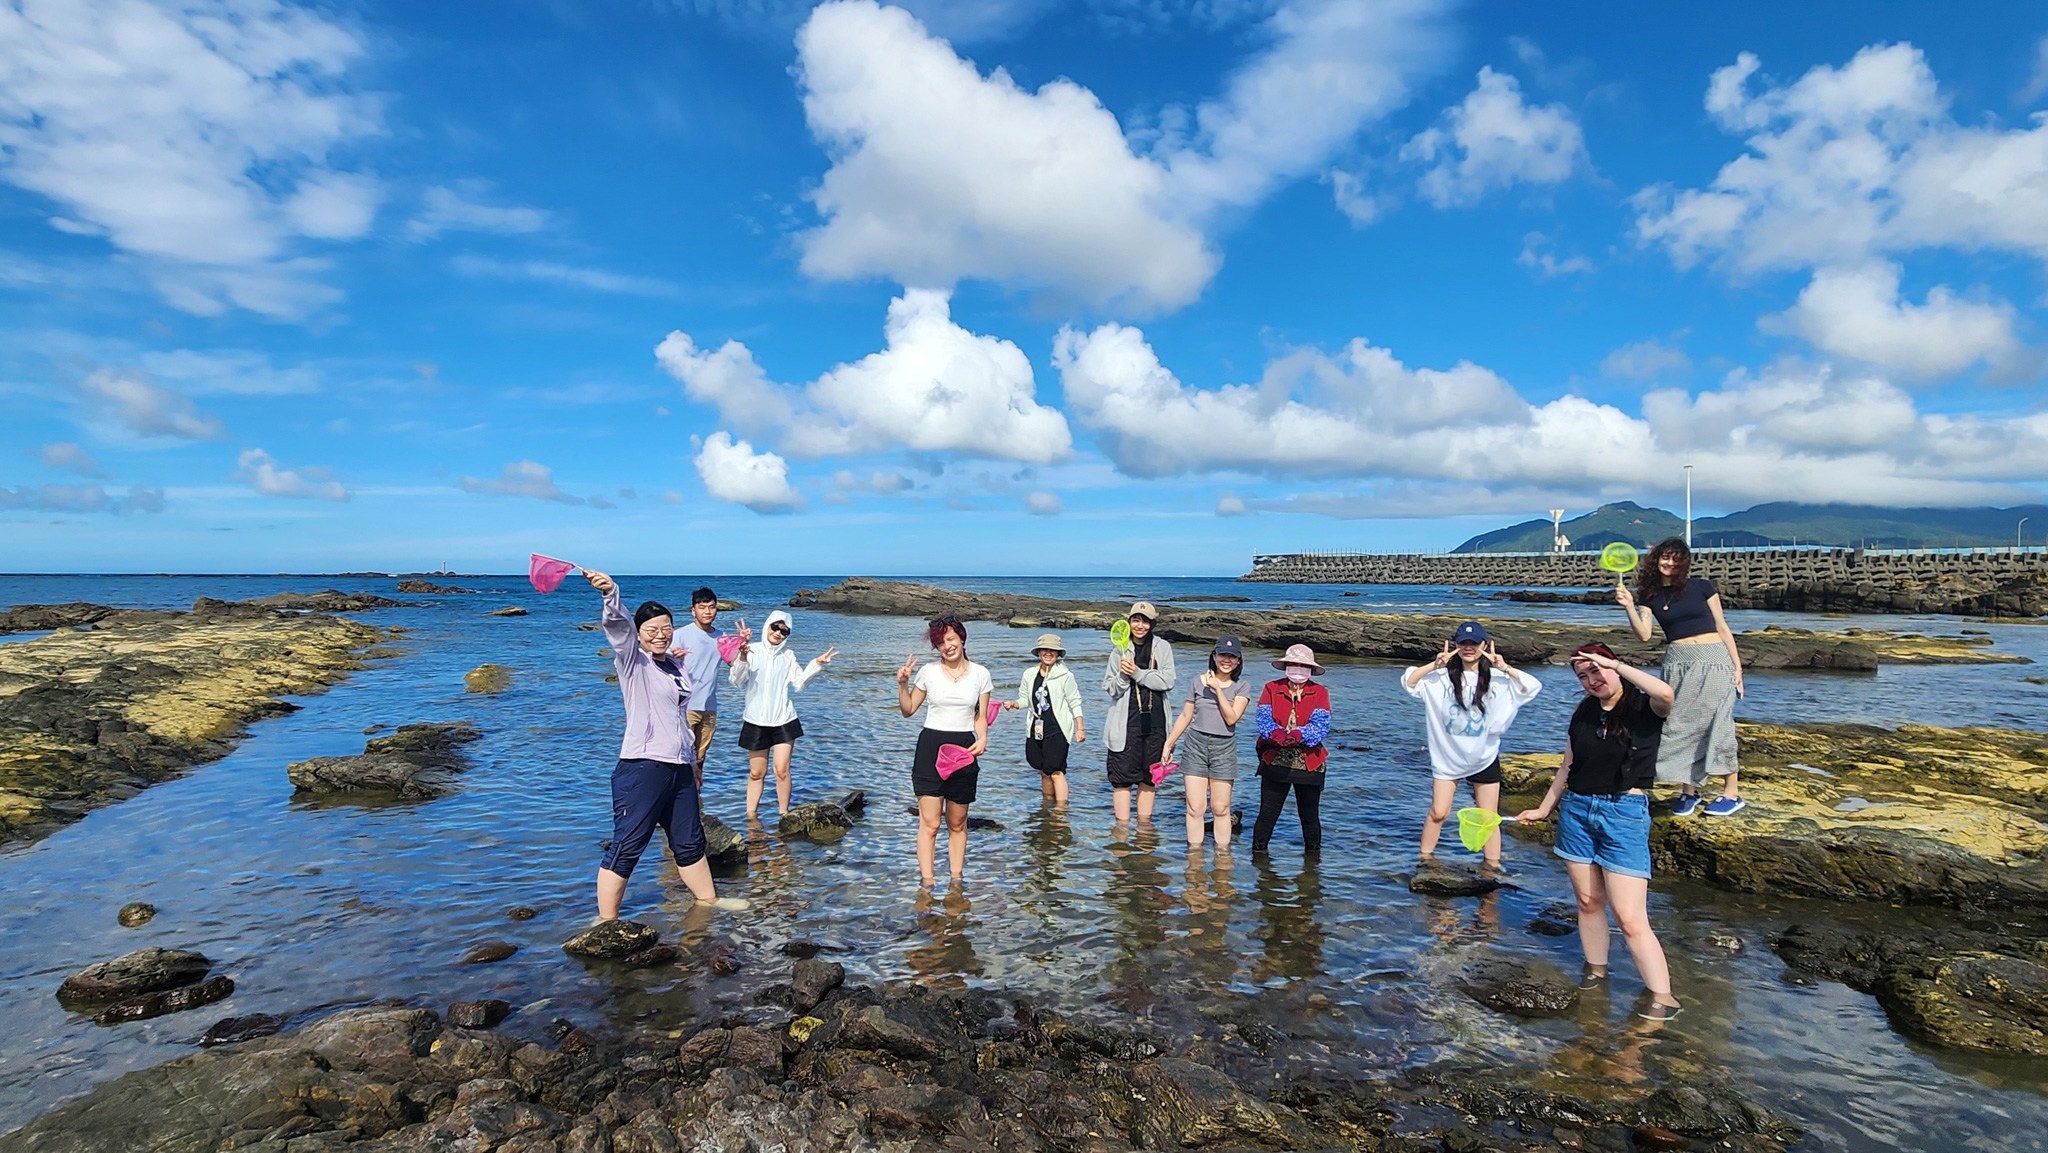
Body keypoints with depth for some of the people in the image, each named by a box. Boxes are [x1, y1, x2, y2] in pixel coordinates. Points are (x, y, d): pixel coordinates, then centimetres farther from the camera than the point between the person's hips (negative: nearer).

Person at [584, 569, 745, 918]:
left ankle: (708, 899, 34)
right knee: (626, 847, -4)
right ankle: (606, 922, 6)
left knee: (690, 842, 20)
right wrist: (610, 593, -46)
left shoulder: (675, 665, 14)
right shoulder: (632, 660, -6)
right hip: (642, 768, -7)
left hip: (680, 768, 7)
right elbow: (618, 624, -27)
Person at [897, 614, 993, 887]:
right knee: (929, 823, -5)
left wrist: (982, 739, -10)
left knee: (957, 824, 11)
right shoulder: (928, 671, 1)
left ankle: (956, 880, 21)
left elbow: (981, 716, 9)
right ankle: (927, 882, 1)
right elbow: (908, 710, 9)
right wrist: (902, 684, -6)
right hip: (930, 747, -1)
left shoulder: (980, 674, 3)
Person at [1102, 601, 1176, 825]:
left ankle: (1144, 821, 24)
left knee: (1149, 775, 12)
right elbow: (1110, 688, 2)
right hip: (1127, 722, -2)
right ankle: (1122, 824, 6)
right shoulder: (1120, 650, 2)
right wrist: (1123, 676, -17)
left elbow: (1167, 681, -7)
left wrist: (1137, 673, -15)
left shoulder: (1162, 647, 5)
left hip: (1155, 722, 2)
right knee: (1123, 775, -2)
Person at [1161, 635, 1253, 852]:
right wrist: (1168, 744, 12)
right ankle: (1194, 850, 9)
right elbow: (1185, 716, 12)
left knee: (1220, 808, 3)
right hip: (1196, 745, 1)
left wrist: (1218, 688, -14)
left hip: (1224, 749, -1)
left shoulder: (1242, 687, 2)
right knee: (1195, 808, -1)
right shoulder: (1198, 682, 6)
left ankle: (1223, 851, 15)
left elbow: (1231, 718, -11)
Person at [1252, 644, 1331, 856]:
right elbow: (1264, 721, -8)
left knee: (1310, 816, 12)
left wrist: (1298, 735, -30)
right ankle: (1258, 854, 14)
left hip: (1309, 765, 0)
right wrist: (1276, 734, -29)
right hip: (1275, 762, 0)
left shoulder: (1320, 693, 2)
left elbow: (1320, 727, -11)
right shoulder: (1271, 688, 4)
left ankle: (1313, 854, 26)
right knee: (1267, 814, 3)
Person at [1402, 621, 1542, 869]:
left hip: (1485, 758, 0)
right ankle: (1425, 859, 19)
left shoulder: (1497, 678, -5)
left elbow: (1533, 687, -13)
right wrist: (1435, 664, -22)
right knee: (1438, 812, 4)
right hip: (1447, 757, 0)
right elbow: (1408, 682, -11)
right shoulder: (1444, 676, -6)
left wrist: (1505, 668, -23)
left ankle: (1493, 867, 18)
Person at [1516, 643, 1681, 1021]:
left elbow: (1664, 693, -32)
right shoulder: (1583, 713, 9)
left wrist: (1615, 665, -22)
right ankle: (1595, 972, 27)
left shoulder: (1644, 707, -6)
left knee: (1630, 917, -7)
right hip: (1577, 810, 5)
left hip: (1625, 813, -5)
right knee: (1588, 902, 12)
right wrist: (1544, 808, 19)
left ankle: (1662, 998, 2)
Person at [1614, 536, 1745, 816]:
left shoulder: (1702, 587, 3)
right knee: (1679, 726, 0)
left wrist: (1737, 665, 1)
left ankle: (1732, 792, 7)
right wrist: (1629, 607, -18)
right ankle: (1688, 791, 11)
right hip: (1677, 663, 2)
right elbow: (1644, 634, -4)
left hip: (1714, 659, -2)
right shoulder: (1649, 595, 8)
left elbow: (1722, 627, 6)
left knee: (1717, 723, -4)